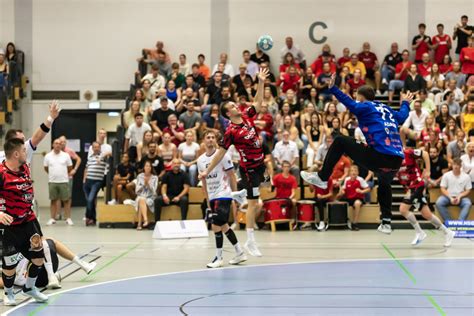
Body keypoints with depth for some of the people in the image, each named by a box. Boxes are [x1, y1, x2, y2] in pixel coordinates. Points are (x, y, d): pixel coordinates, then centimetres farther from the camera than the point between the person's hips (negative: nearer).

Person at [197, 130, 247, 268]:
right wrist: (208, 202, 14)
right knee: (223, 226, 12)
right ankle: (240, 253, 23)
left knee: (216, 226, -13)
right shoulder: (200, 160, 8)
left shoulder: (223, 155, -8)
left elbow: (232, 176, -6)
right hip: (212, 197, 7)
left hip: (223, 195, -6)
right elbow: (204, 182, 14)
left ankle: (219, 257, -3)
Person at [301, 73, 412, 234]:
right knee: (384, 185, 37)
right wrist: (405, 103, 59)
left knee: (340, 141, 4)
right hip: (396, 160, 7)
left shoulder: (366, 106, 6)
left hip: (379, 156, -7)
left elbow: (352, 104, -15)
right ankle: (386, 222, 32)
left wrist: (332, 88, -20)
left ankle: (321, 177, 7)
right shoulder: (386, 108, 23)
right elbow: (402, 117, 39)